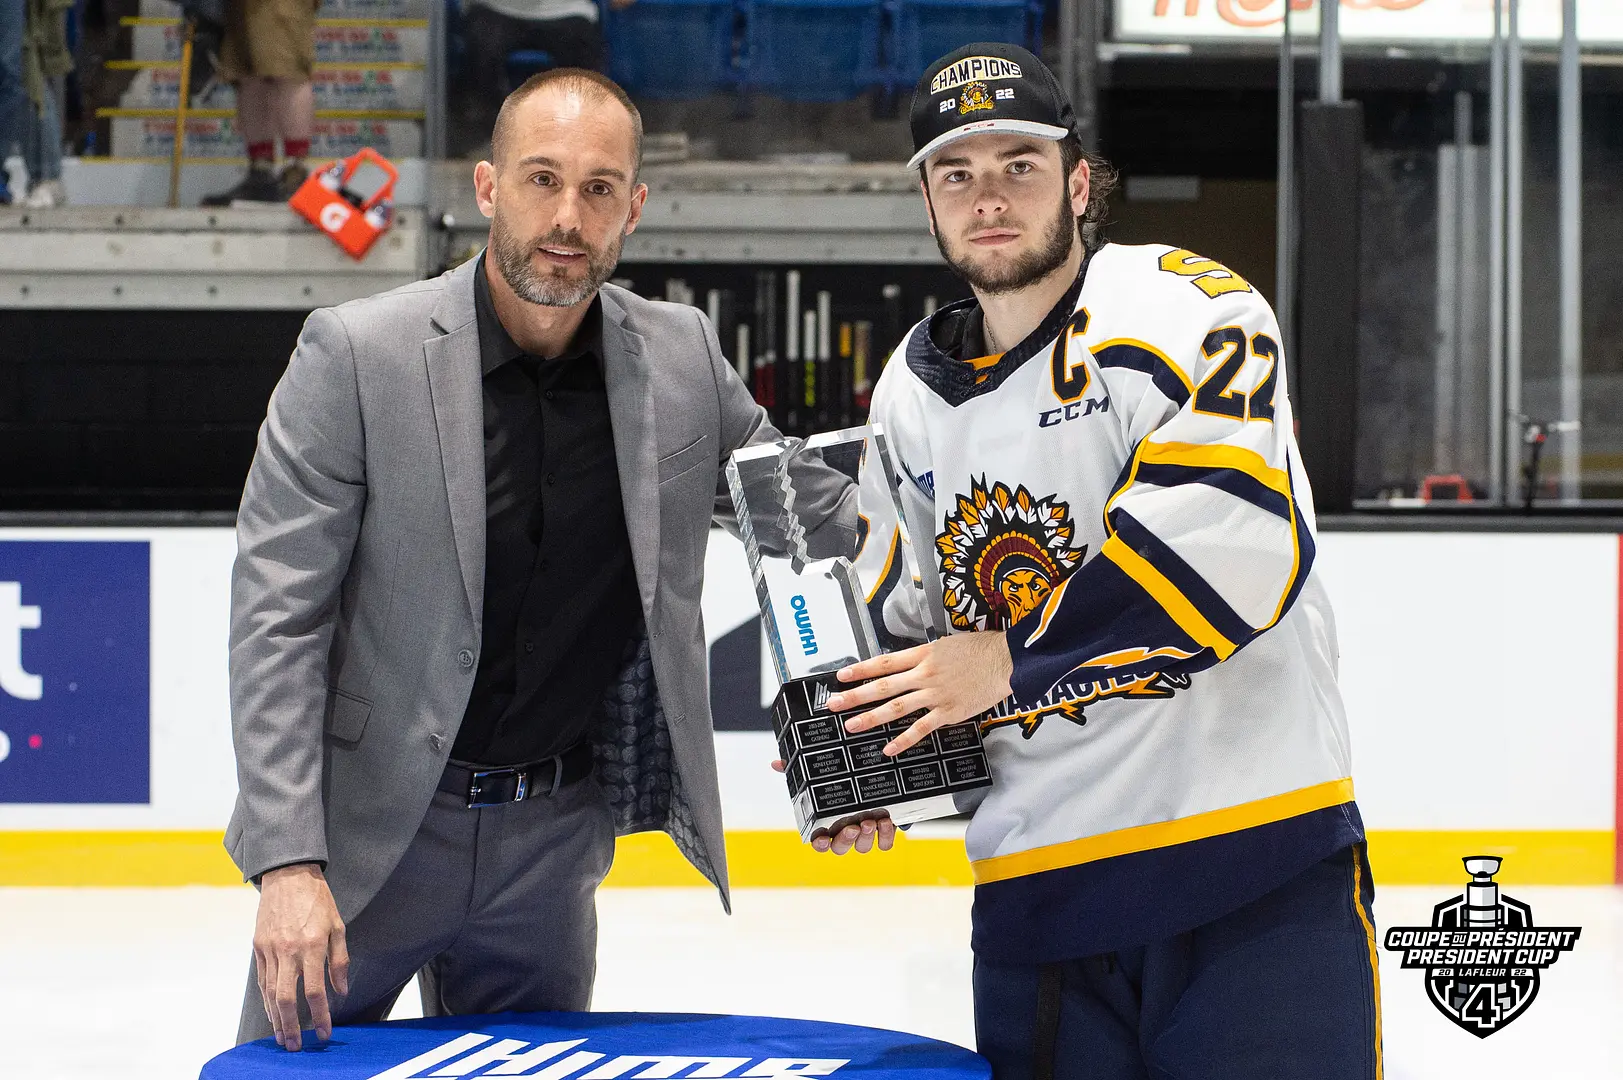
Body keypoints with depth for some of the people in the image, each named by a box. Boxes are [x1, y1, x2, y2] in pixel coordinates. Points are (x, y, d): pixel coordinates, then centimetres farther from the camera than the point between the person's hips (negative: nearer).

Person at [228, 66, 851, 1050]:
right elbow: (278, 613, -14)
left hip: (555, 834, 3)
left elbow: (799, 507, 15)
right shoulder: (355, 354, -14)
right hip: (375, 822, -3)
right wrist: (289, 863, -21)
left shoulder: (682, 358, -2)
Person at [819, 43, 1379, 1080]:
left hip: (1252, 865, -6)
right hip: (1034, 885, 6)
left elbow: (1231, 543, -22)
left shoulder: (1182, 307, -8)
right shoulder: (912, 391, 15)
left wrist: (1011, 665, -18)